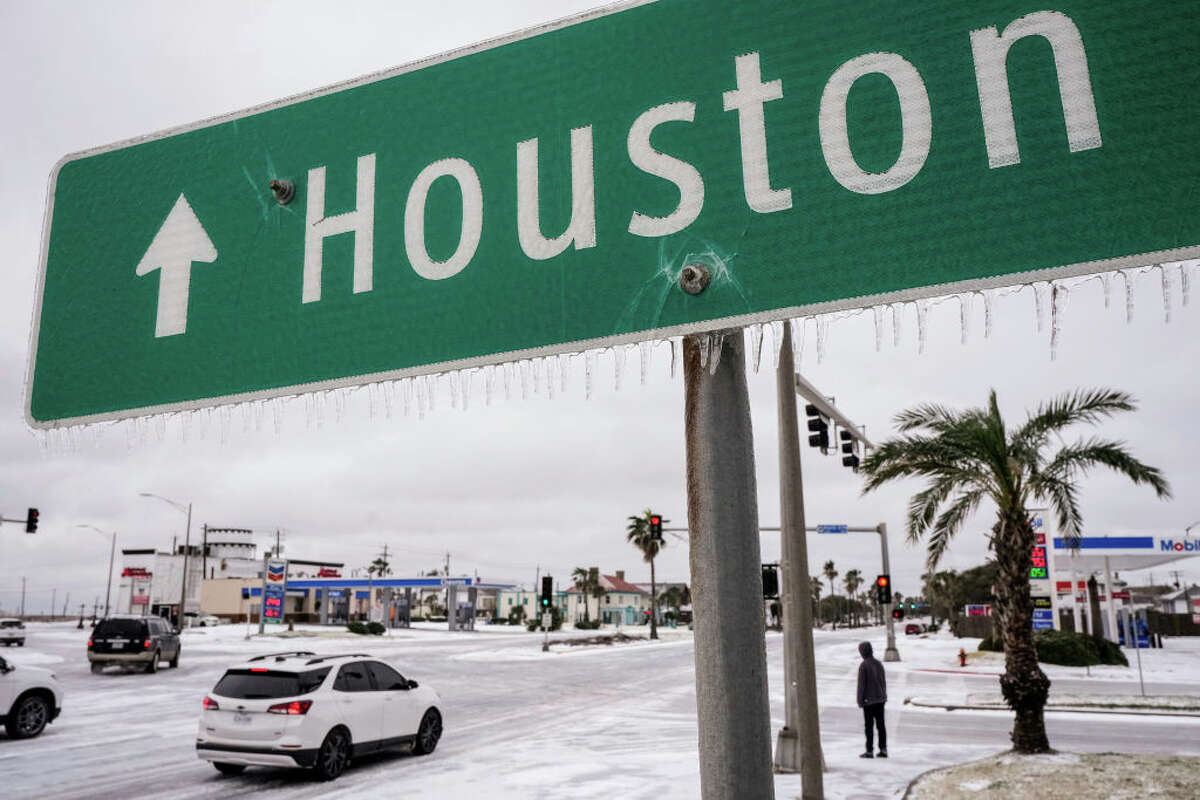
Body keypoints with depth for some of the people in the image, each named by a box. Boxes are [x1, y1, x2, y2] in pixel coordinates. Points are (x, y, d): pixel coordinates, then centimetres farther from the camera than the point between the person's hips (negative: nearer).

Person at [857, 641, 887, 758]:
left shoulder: (863, 665, -15)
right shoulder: (879, 663, 5)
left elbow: (861, 684, -14)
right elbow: (884, 681, 13)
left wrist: (860, 700, -6)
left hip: (869, 700, -6)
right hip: (880, 699, 6)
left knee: (869, 726, 0)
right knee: (881, 724, 11)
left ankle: (869, 751, 3)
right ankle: (883, 749, 13)